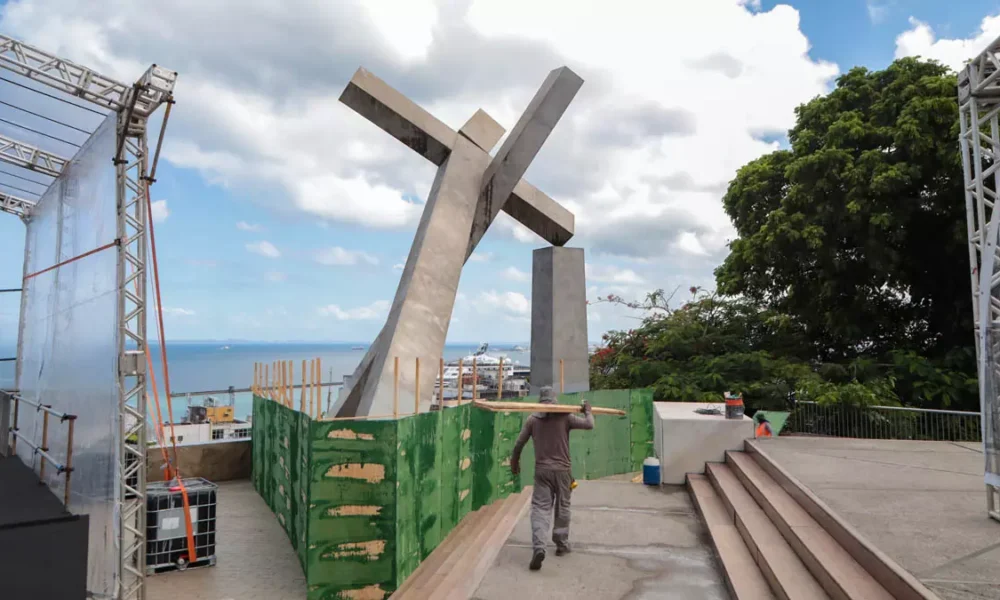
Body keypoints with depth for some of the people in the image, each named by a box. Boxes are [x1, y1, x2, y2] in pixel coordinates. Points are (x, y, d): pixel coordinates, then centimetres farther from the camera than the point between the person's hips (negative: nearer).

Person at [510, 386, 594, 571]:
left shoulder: (532, 419, 0)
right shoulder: (564, 417, -4)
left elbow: (519, 444, 2)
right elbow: (589, 425, -5)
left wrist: (514, 462, 19)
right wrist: (587, 410, 15)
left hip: (542, 470, 0)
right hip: (562, 470, 0)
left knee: (540, 508, -3)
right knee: (562, 507, 15)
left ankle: (538, 547, -19)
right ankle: (562, 544, 27)